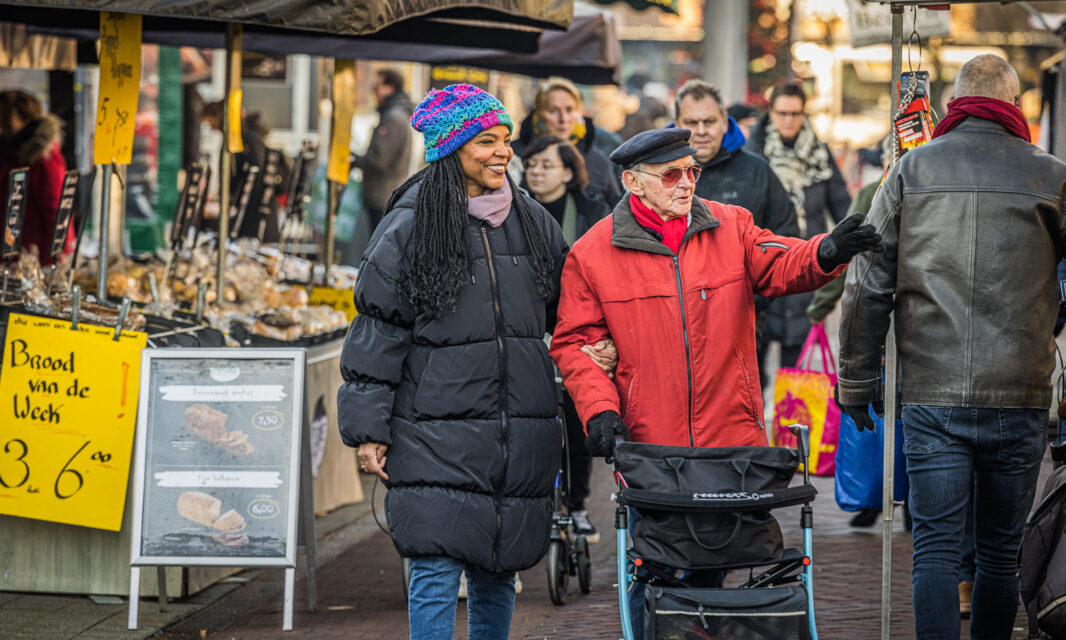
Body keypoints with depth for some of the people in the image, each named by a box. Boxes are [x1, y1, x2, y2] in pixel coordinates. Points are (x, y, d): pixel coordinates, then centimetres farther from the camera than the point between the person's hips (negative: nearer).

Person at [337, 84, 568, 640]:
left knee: (497, 573, 12)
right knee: (436, 573, -8)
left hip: (518, 441, 4)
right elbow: (376, 331, -2)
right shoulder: (408, 227, -4)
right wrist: (368, 429, -5)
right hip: (437, 438, -4)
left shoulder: (533, 223, 10)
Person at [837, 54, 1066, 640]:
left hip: (930, 395, 0)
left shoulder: (911, 170, 4)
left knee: (935, 550, 1)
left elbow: (867, 283, 4)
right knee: (999, 554, 11)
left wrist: (856, 377, 10)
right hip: (1018, 399, 0)